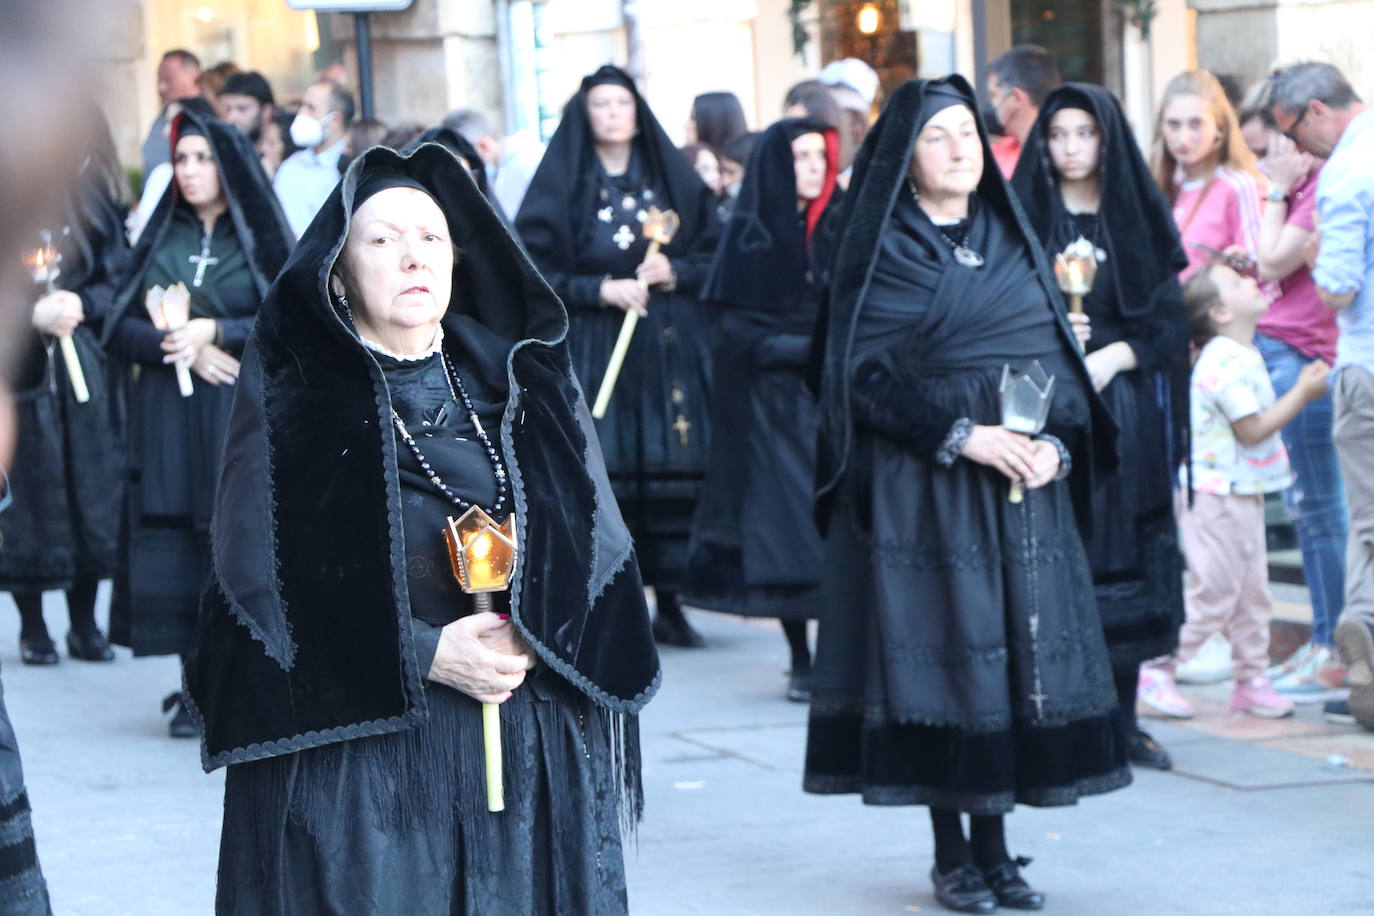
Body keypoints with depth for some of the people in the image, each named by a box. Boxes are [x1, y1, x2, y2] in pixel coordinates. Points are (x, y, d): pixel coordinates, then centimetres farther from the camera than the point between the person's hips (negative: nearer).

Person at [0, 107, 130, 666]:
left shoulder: (96, 202, 6)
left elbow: (120, 279, 4)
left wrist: (82, 302, -13)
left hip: (83, 370, 3)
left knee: (90, 493, 4)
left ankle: (84, 625, 16)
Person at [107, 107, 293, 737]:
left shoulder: (261, 238, 5)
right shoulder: (161, 237, 13)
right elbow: (121, 326, 7)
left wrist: (214, 331, -14)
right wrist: (180, 348, -10)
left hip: (244, 418, -3)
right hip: (167, 422, 3)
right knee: (177, 543, -3)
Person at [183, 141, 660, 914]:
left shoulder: (522, 377, 9)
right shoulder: (291, 395, 0)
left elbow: (599, 540, 5)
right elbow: (259, 583, -7)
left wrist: (533, 641, -13)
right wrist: (423, 654, -16)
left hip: (533, 743, 3)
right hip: (353, 745, -3)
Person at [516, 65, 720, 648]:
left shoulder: (673, 179, 11)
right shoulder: (562, 185, 4)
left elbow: (714, 255, 10)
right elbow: (534, 268, -3)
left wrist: (674, 272, -10)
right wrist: (601, 289, -14)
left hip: (670, 352, 2)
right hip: (593, 352, -2)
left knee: (673, 476, -3)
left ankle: (670, 604, 4)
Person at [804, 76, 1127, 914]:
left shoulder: (1013, 241, 12)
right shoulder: (883, 253, -2)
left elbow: (1061, 356, 11)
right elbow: (867, 374, -10)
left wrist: (1056, 443, -7)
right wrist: (965, 436, -18)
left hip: (1028, 484, 5)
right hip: (926, 487, -5)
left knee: (1023, 647, 2)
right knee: (943, 650, -5)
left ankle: (995, 845, 10)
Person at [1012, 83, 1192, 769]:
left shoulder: (1140, 219, 9)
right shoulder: (1023, 219, 5)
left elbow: (1169, 321, 5)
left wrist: (1113, 356, -10)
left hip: (1125, 407, 2)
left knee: (1124, 556, 1)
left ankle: (1122, 717, 8)